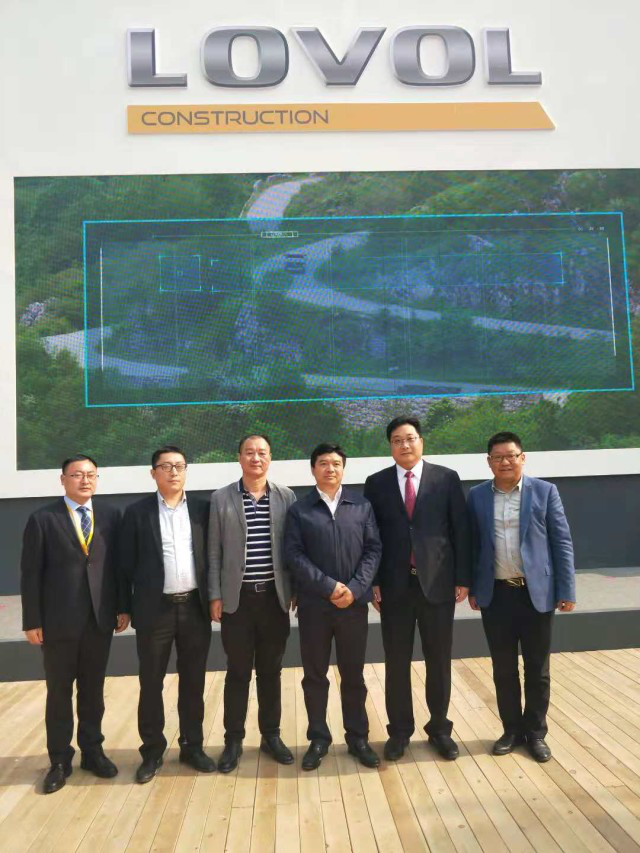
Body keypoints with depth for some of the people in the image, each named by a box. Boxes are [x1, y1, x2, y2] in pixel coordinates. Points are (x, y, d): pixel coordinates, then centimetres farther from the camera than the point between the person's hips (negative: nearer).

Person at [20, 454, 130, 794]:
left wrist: (123, 607, 2)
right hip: (58, 620, -2)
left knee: (93, 690, 14)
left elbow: (119, 564, 5)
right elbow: (31, 573, -5)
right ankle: (59, 760, 25)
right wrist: (32, 621, -7)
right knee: (59, 692, 10)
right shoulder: (42, 519, -4)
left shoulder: (110, 517, 4)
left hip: (100, 618, 2)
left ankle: (92, 751, 30)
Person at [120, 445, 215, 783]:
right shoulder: (137, 512, 0)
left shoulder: (202, 508, 4)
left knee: (193, 681, 12)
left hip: (195, 606, 1)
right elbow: (127, 564, 1)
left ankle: (192, 746, 28)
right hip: (154, 609, -1)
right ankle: (152, 751, 26)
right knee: (150, 683, 9)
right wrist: (128, 606, 0)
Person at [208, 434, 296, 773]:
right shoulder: (221, 498, -1)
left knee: (270, 670, 13)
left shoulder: (286, 497, 1)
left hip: (274, 597, 1)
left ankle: (271, 735, 28)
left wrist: (297, 590, 2)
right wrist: (215, 595, -3)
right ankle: (233, 739, 24)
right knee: (238, 671, 8)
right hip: (237, 598, -1)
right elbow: (214, 551, 0)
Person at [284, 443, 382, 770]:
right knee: (314, 676, 10)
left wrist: (355, 588, -12)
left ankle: (358, 737, 28)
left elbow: (373, 549, 0)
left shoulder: (362, 505, 5)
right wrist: (329, 586, -15)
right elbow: (293, 555, -7)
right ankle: (318, 738, 26)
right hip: (313, 605, 0)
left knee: (353, 674, 12)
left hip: (354, 604, 1)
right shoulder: (298, 510, 1)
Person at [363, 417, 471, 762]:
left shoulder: (446, 478, 1)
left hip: (437, 583, 0)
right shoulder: (376, 483, 3)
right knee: (396, 662, 9)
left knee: (439, 660, 12)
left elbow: (461, 531, 1)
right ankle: (399, 731, 26)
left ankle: (439, 728, 29)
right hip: (394, 585, 1)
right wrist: (373, 582, -2)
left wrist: (462, 578, -2)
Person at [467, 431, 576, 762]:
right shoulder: (477, 496, 2)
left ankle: (536, 732, 28)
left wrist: (566, 591, -6)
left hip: (536, 592, -1)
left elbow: (562, 543, -3)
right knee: (503, 669, 12)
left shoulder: (545, 491, -3)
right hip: (495, 594, 2)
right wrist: (472, 588, 5)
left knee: (537, 669, 10)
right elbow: (472, 544, 6)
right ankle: (512, 729, 28)